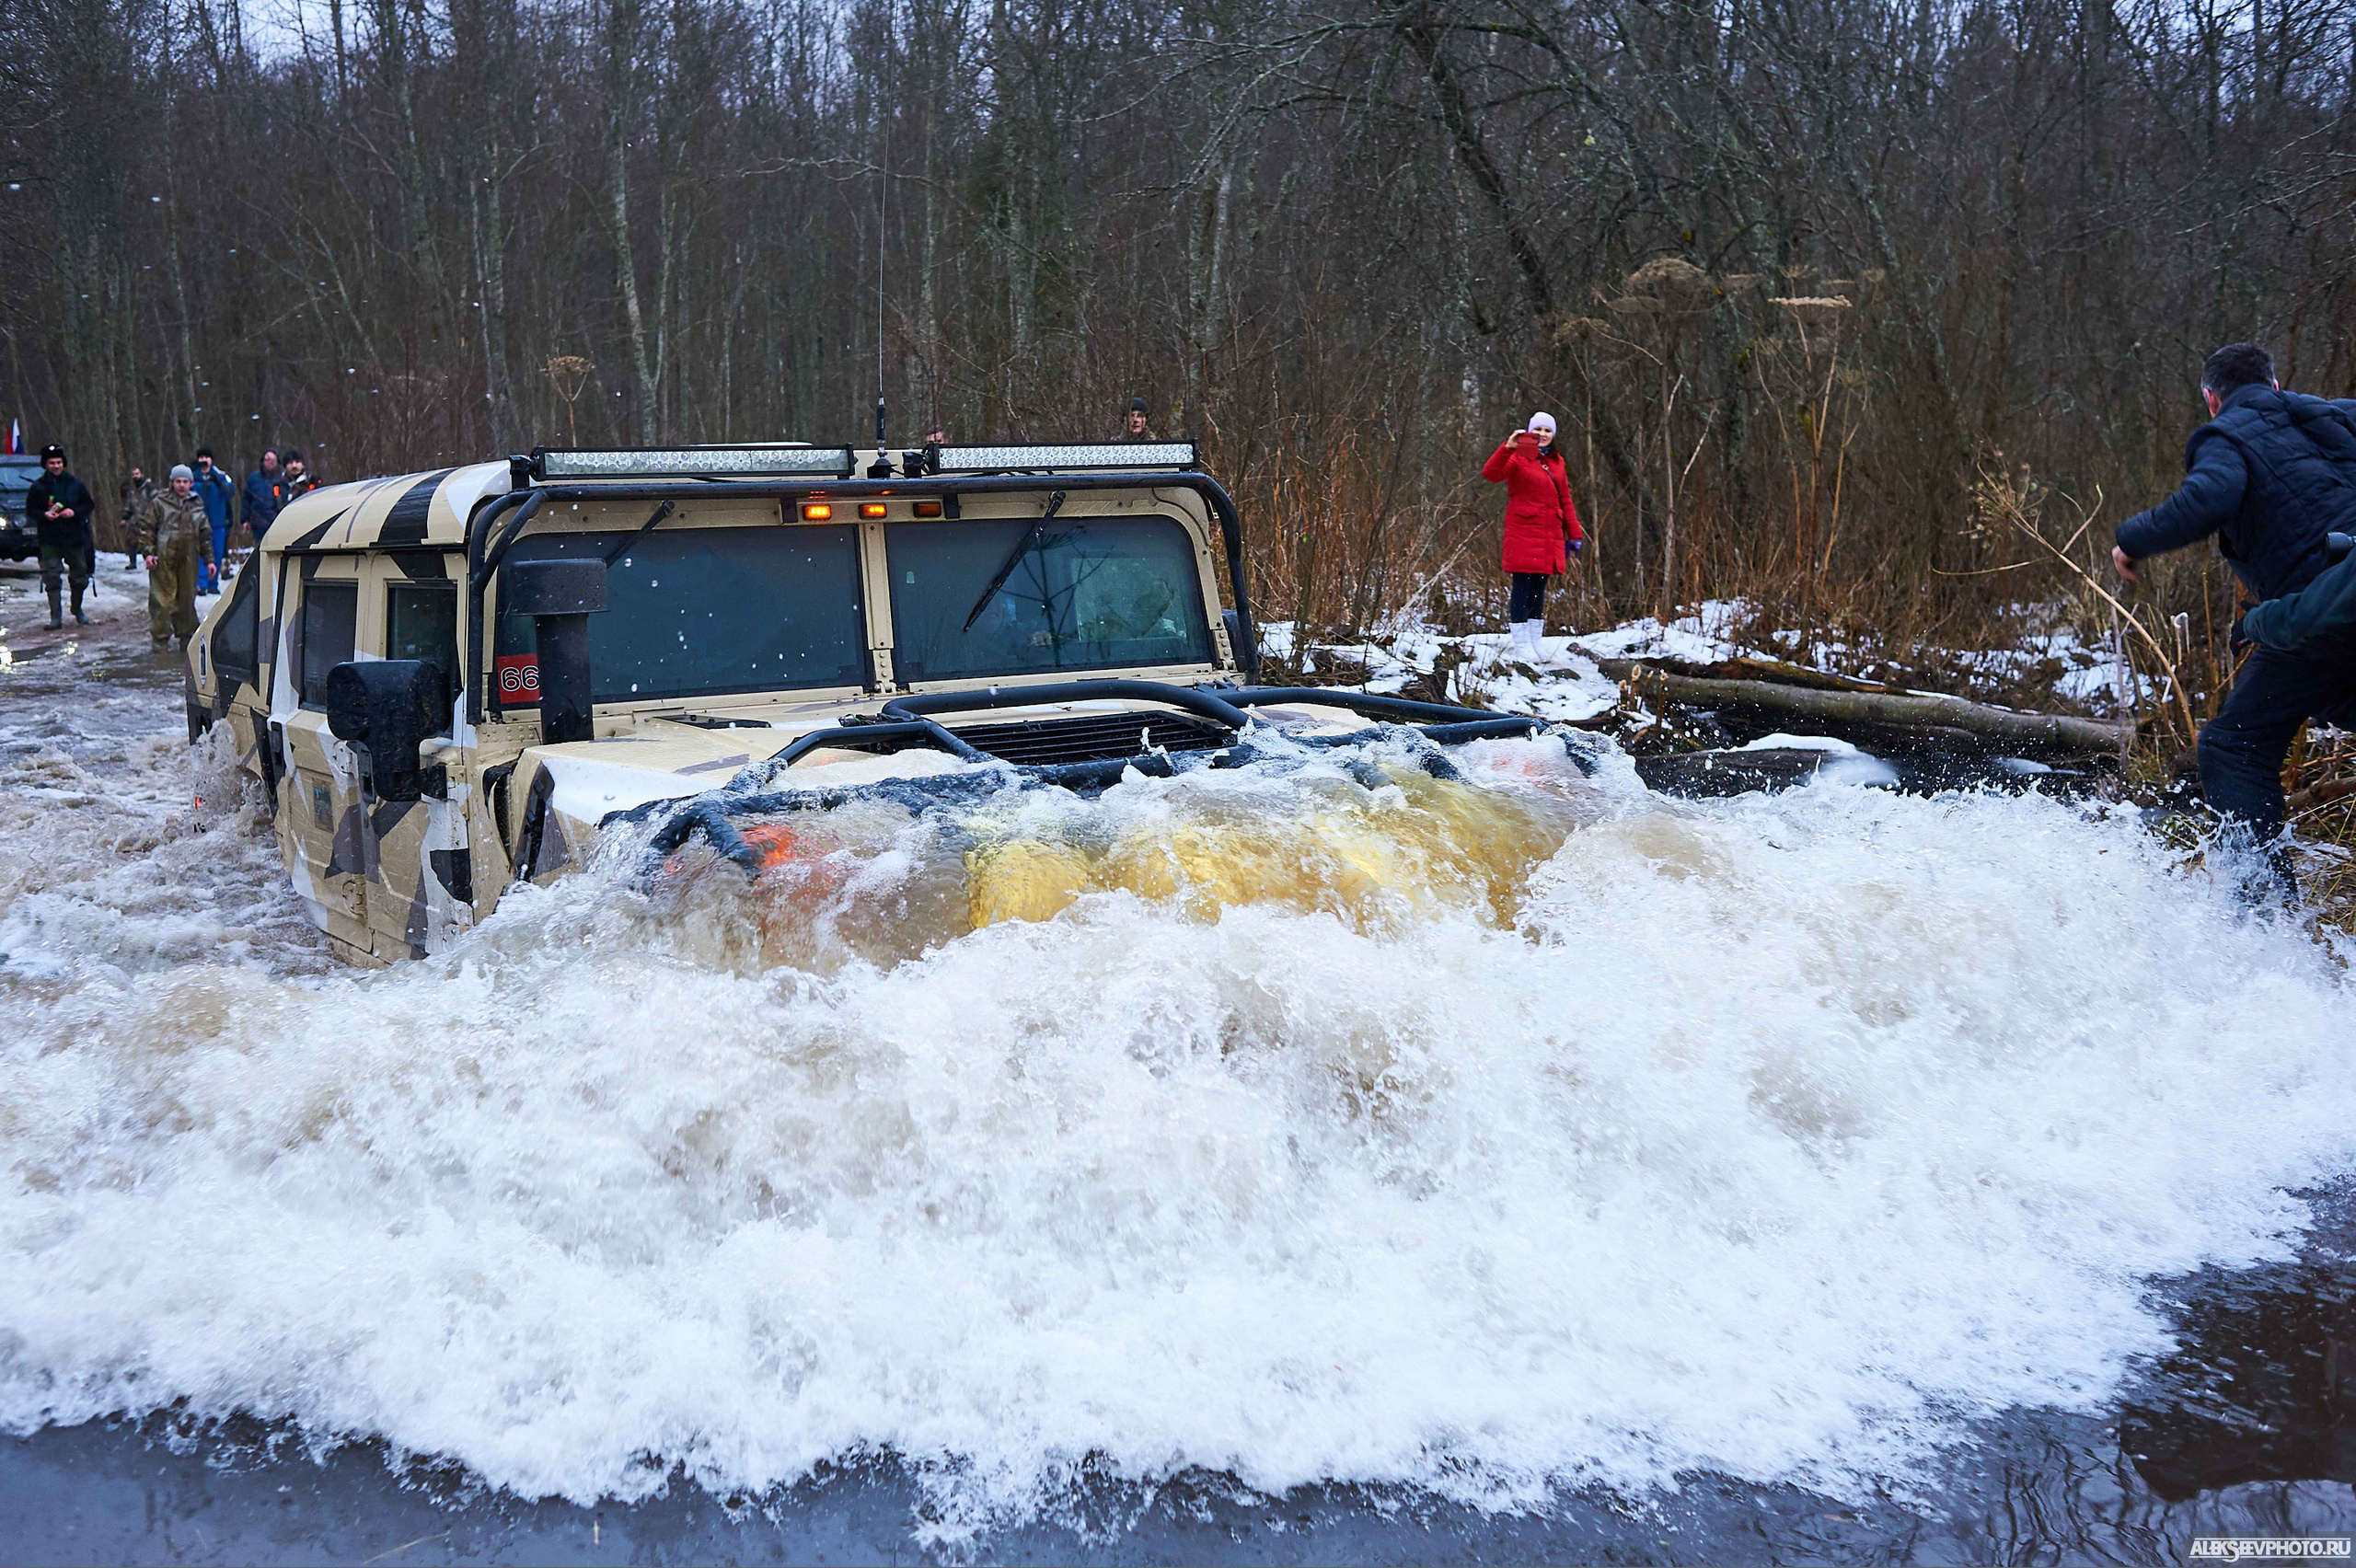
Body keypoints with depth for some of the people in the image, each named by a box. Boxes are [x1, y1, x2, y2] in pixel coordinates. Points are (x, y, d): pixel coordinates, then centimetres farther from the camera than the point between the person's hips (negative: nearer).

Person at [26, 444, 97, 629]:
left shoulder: (75, 484, 3)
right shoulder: (38, 487, 1)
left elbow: (89, 505, 6)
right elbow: (30, 510, 6)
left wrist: (75, 512, -12)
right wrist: (44, 515, -14)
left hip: (74, 537, 1)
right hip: (49, 539, -1)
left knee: (80, 575, 10)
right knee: (52, 577, -6)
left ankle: (77, 610, 30)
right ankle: (55, 617, -5)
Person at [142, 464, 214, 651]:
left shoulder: (197, 505, 11)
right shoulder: (159, 503, 1)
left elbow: (205, 534, 16)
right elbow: (146, 528, 4)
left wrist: (209, 559, 13)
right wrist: (149, 552, -5)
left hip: (188, 560, 3)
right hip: (163, 559, -3)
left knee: (187, 598, 9)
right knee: (162, 599, -3)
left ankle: (187, 635, 20)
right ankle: (160, 637, 4)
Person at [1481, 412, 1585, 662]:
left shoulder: (1557, 462, 17)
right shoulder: (1518, 457, -2)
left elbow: (1565, 500, 20)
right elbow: (1490, 474, -19)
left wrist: (1575, 534, 16)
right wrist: (1507, 447, -31)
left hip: (1550, 535, 6)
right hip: (1523, 532, -6)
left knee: (1539, 587, 10)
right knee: (1523, 586, -6)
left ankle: (1536, 639, 16)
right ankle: (1521, 642, -1)